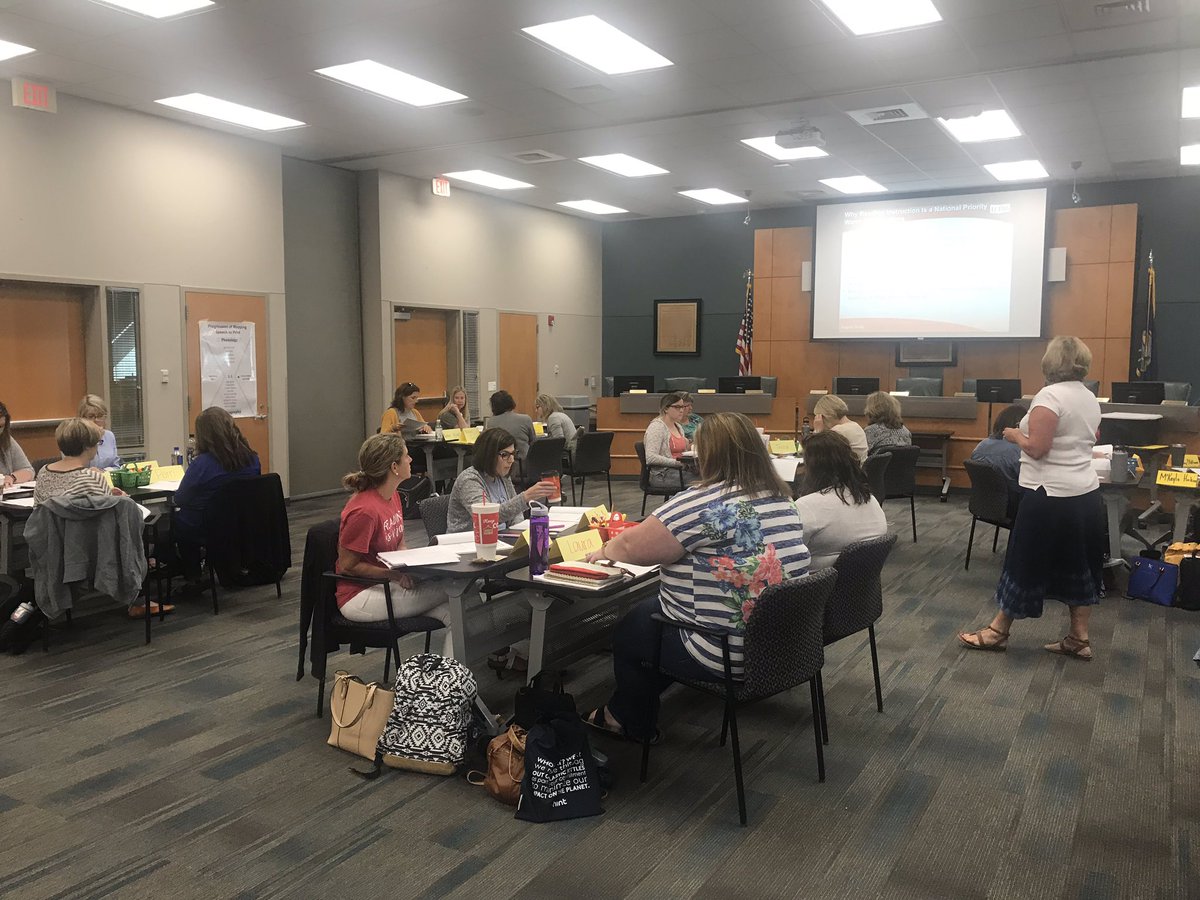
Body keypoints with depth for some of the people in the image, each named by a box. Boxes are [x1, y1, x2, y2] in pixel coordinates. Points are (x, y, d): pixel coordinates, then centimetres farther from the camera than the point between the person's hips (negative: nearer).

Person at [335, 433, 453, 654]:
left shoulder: (393, 496, 6)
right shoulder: (364, 510, -22)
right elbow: (347, 565, -16)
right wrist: (395, 575, -19)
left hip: (385, 585, 8)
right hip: (359, 597, -8)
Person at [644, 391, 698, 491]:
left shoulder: (678, 426, 20)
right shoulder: (656, 427, -8)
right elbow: (651, 458, -19)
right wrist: (677, 462, -22)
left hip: (680, 471, 8)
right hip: (662, 475, -8)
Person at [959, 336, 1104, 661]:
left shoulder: (1050, 395, -16)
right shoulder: (1091, 399, 10)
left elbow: (1037, 448, -21)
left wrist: (1015, 435, -3)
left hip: (1050, 497, -8)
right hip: (1086, 494, 8)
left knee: (1026, 563, 2)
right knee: (1080, 566, 13)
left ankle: (997, 631, 13)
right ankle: (1079, 639, 20)